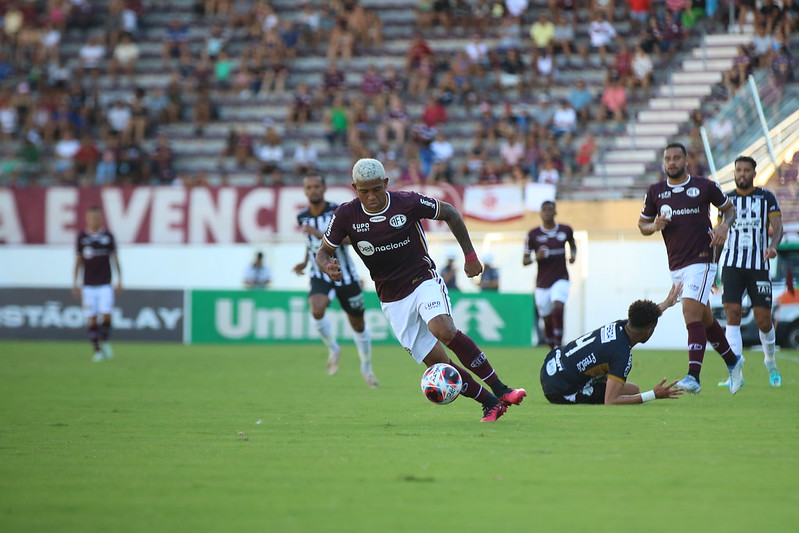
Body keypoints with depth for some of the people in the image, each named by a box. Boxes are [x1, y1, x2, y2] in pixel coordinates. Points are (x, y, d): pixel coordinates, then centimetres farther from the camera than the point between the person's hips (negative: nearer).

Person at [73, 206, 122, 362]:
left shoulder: (108, 236, 2)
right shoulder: (82, 237, 3)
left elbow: (114, 259, 7)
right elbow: (78, 262, 8)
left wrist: (119, 280, 2)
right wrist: (75, 283, 5)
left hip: (105, 284, -1)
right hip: (88, 285, 1)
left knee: (106, 315, -11)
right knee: (92, 319, -2)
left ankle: (104, 342, 11)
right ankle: (97, 350, 5)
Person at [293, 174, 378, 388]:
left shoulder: (338, 212, -14)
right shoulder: (303, 217, 0)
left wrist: (318, 234, -38)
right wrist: (305, 262, 5)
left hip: (345, 276, -2)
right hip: (320, 276, 2)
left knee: (358, 324, 9)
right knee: (317, 311, -29)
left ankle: (366, 367, 33)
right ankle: (332, 349, -2)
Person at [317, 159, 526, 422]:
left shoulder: (408, 202, -12)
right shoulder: (346, 215, -8)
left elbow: (449, 213, 5)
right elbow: (323, 252, 3)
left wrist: (470, 255, 6)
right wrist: (329, 267, -21)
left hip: (423, 279, -2)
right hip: (392, 299, 2)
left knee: (444, 331, -31)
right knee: (437, 362, -7)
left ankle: (501, 390, -22)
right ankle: (491, 404, 6)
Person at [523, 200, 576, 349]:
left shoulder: (566, 230, 2)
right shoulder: (533, 234, -2)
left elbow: (572, 244, 23)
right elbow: (524, 261, 1)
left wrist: (573, 255, 1)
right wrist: (536, 258, -19)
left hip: (560, 279, -1)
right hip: (542, 283, 1)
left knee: (557, 309, -25)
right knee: (547, 321, 5)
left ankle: (558, 346, -22)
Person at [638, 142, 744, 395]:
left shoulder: (705, 187, -1)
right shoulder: (655, 192, 7)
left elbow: (729, 208, 13)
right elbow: (642, 224, 16)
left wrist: (724, 226, -8)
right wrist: (654, 226, -7)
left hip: (701, 262, -5)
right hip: (676, 267, 5)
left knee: (691, 312, -20)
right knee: (704, 318, 15)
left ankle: (693, 376, -27)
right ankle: (732, 361, 35)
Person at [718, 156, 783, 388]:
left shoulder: (767, 198, 5)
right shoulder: (727, 199, 12)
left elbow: (777, 227, -3)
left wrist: (773, 246, -23)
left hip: (759, 264, -1)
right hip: (732, 264, 1)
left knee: (763, 319, 0)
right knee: (732, 313, -13)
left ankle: (770, 362, 29)